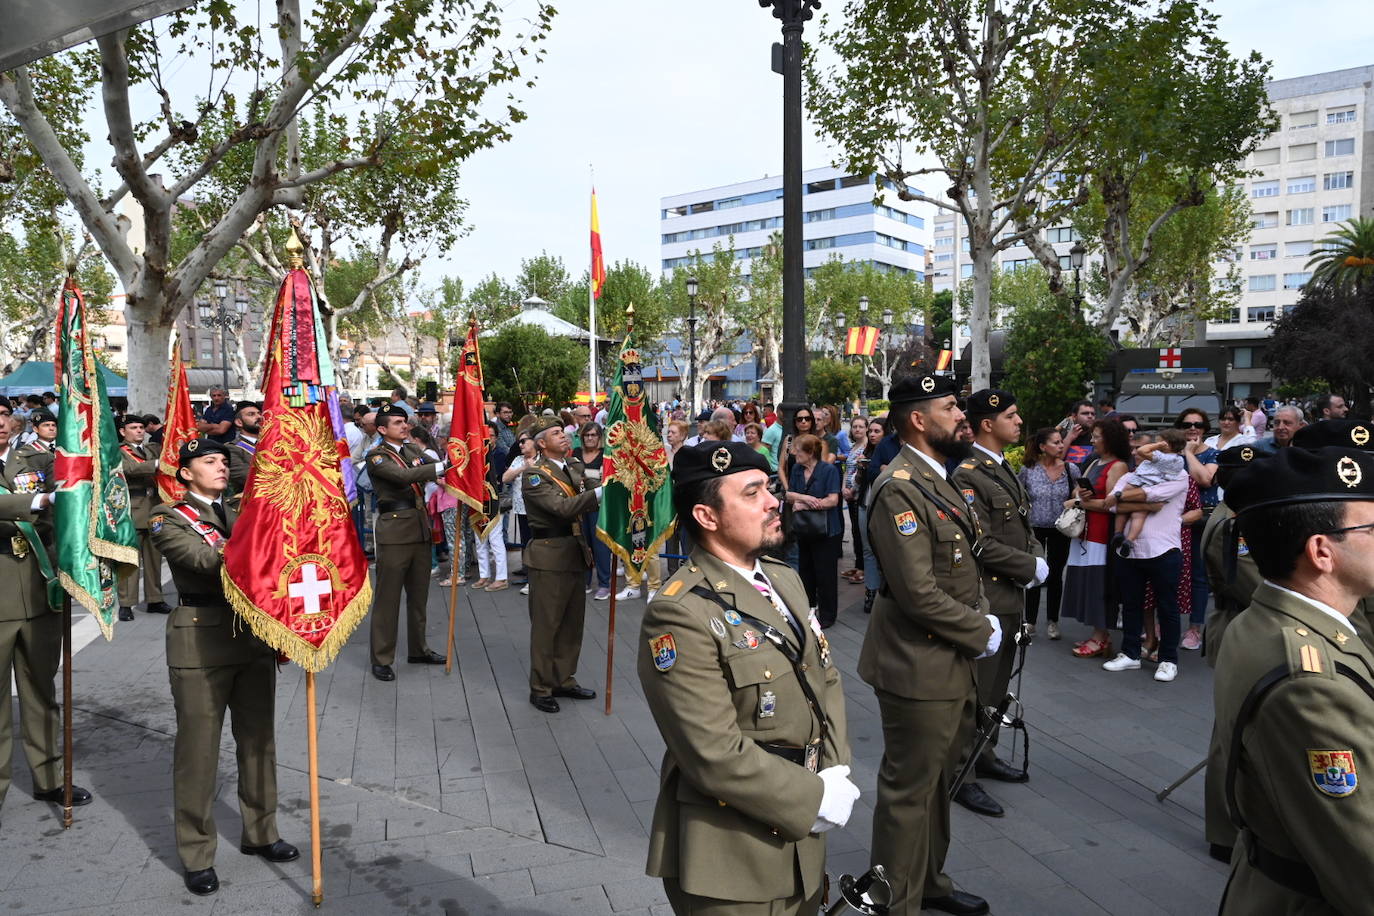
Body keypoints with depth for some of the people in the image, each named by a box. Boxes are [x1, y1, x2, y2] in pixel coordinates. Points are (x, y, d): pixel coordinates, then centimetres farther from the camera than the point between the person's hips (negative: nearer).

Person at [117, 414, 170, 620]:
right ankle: (126, 604, 0)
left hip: (154, 511, 6)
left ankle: (154, 600, 16)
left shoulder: (151, 451, 20)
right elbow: (130, 468, -21)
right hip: (131, 512, -6)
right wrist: (158, 464, -33)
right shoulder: (118, 452, 0)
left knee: (154, 558, 9)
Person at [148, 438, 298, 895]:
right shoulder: (169, 518, -1)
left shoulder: (242, 514, 14)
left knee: (258, 741, 13)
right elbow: (206, 559, -19)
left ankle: (259, 833, 29)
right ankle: (197, 854, 16)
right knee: (197, 749, 3)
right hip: (200, 643, -5)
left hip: (254, 639, 5)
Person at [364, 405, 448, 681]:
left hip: (421, 529, 7)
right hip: (394, 531, -7)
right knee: (387, 596, -1)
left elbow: (439, 468, 5)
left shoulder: (413, 450, 14)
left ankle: (418, 649, 29)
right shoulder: (376, 457, -7)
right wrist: (442, 467, -32)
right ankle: (381, 658, 8)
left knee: (419, 593, 16)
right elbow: (403, 476, -24)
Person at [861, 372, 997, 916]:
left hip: (952, 663, 10)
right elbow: (918, 593, -25)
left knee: (937, 781, 24)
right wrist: (980, 634, -13)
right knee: (910, 790, 4)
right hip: (920, 667, -10)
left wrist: (982, 615, 2)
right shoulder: (899, 489, -21)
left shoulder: (937, 479, 11)